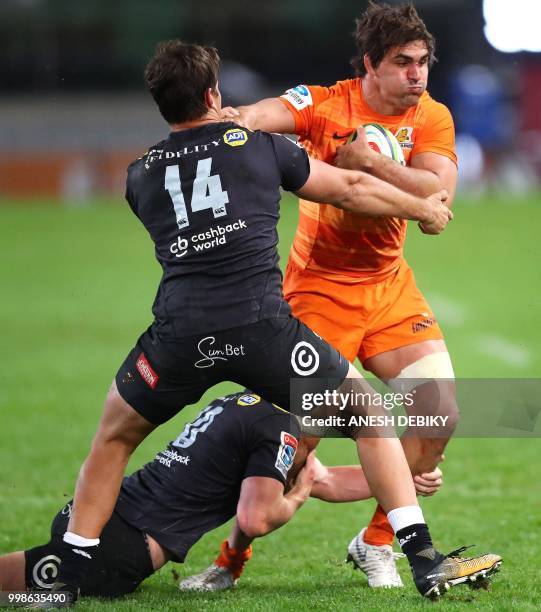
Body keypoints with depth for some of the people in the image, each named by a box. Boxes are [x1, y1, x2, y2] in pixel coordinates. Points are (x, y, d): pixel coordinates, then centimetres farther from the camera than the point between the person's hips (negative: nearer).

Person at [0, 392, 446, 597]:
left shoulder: (245, 405, 21)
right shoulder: (280, 430, -8)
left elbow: (323, 481, 32)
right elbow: (257, 519, -18)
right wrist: (296, 497, 3)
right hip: (117, 551, -9)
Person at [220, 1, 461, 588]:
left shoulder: (431, 118, -3)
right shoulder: (328, 104, -12)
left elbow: (438, 193, -18)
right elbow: (268, 114, -30)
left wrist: (369, 160, -29)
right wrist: (241, 119, -53)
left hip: (389, 283, 5)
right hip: (320, 288, -5)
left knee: (440, 414, -5)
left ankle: (375, 544, 13)